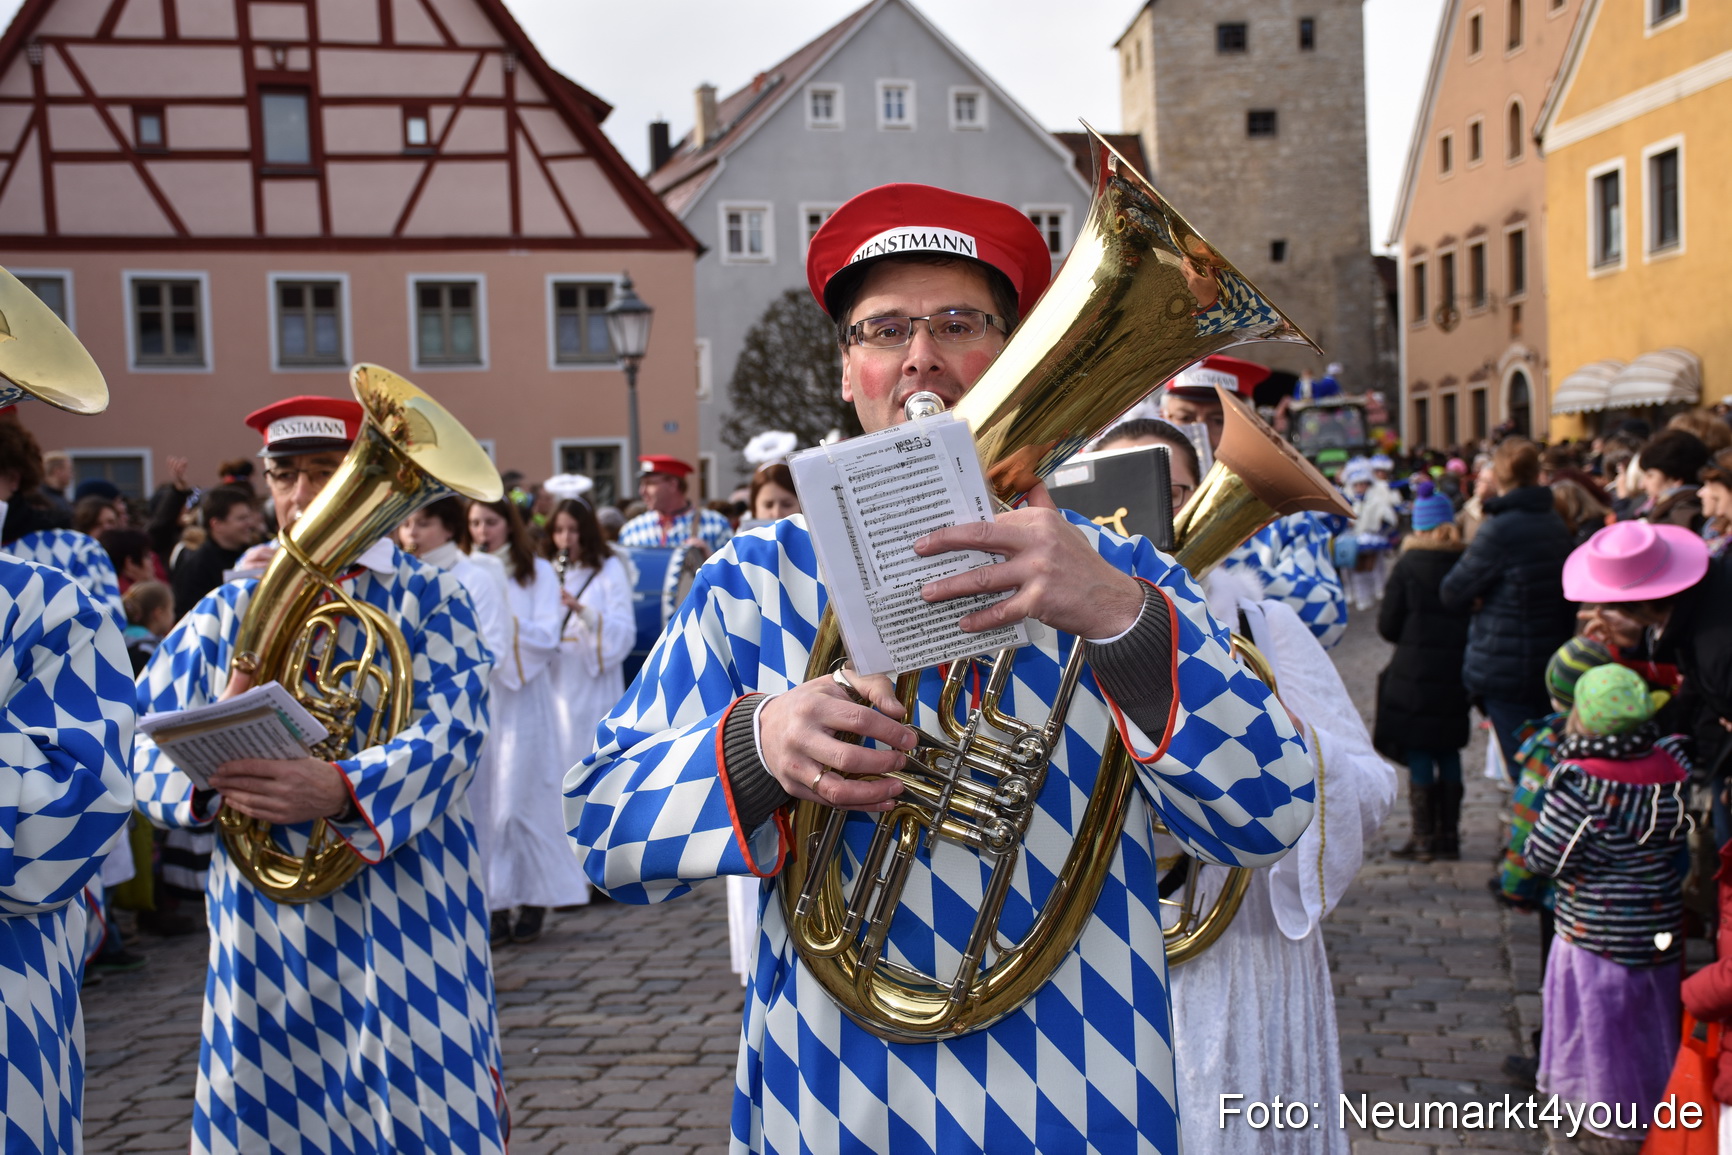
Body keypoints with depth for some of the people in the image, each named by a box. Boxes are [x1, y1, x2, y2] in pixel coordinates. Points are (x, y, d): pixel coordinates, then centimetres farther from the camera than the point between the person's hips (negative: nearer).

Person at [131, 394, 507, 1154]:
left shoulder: (429, 599, 2)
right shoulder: (227, 614, 10)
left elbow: (449, 731, -13)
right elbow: (149, 751, 3)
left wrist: (341, 788, -30)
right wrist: (210, 774, -20)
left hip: (403, 917, -2)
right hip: (267, 926, 3)